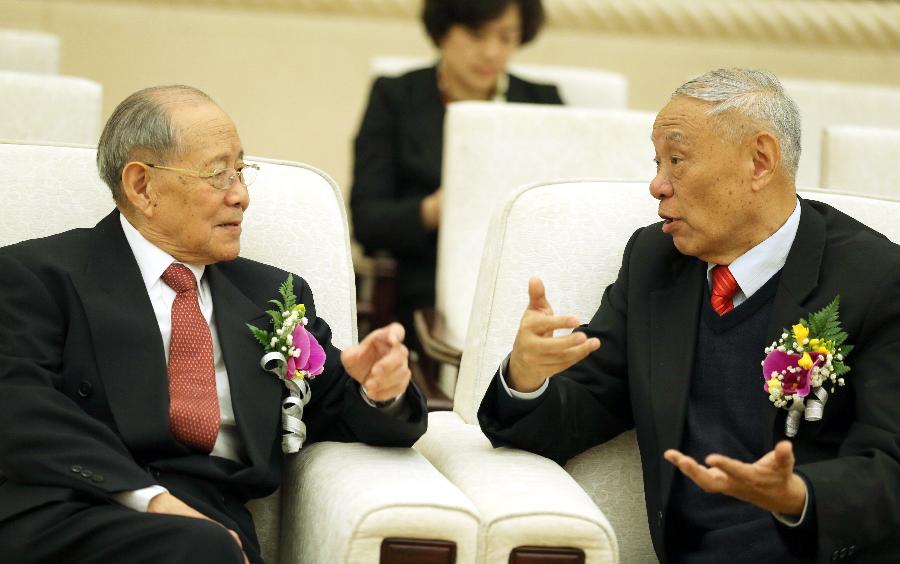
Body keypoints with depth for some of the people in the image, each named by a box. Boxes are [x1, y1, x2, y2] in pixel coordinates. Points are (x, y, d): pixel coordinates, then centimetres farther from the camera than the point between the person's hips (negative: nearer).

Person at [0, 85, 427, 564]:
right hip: (70, 517, -3)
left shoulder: (274, 297, 23)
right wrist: (149, 498, -20)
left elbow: (334, 414, 21)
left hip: (210, 522, 3)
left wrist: (377, 392, -3)